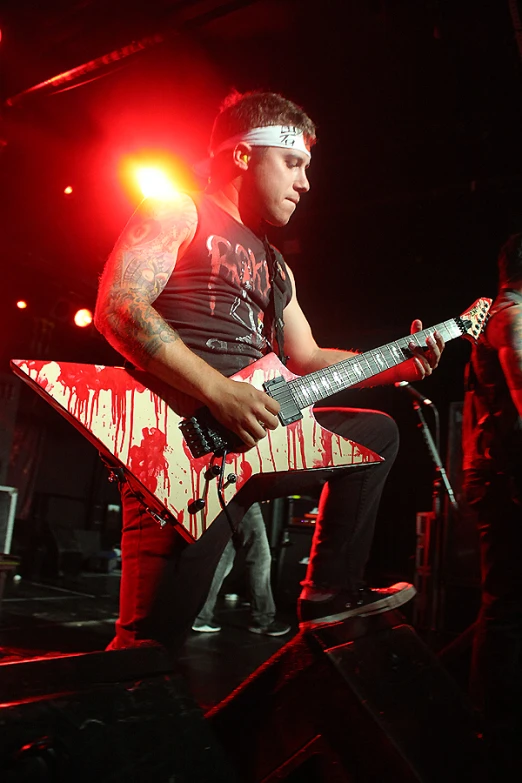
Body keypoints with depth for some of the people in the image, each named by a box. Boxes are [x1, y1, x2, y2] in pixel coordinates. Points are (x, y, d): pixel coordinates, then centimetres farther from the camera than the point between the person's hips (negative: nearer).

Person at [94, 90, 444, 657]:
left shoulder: (274, 266, 26)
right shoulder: (177, 215, 3)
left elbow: (307, 361, 26)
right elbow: (117, 307, -13)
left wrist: (398, 366, 15)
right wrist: (219, 392, -22)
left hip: (255, 422, 8)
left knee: (377, 431, 17)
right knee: (151, 640, -13)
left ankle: (330, 591, 16)